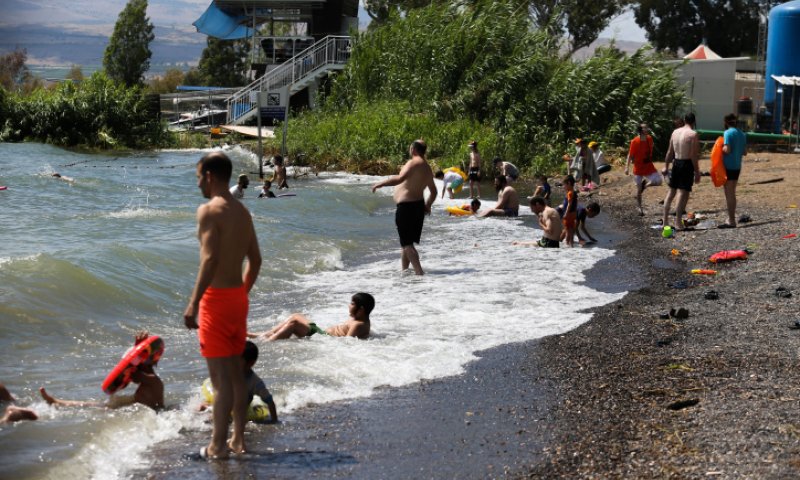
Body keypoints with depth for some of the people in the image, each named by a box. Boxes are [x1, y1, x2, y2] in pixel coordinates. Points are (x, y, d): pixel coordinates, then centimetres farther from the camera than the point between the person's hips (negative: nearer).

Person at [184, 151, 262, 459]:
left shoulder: (209, 211, -14)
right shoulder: (243, 212, 12)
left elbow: (210, 260, -23)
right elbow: (255, 260, 15)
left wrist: (193, 303, -22)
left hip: (216, 298, -8)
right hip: (238, 296, 8)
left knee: (220, 376, -4)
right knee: (236, 372, 15)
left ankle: (218, 446, 1)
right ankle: (238, 440, 22)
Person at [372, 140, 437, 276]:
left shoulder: (414, 163, -15)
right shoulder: (428, 168, 15)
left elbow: (400, 178, -31)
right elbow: (433, 192, 25)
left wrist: (380, 184, -25)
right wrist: (427, 206, 38)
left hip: (406, 207, -9)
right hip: (418, 206, 9)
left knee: (407, 243, -8)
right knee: (406, 242, 20)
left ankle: (419, 272, -16)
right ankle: (403, 270, 27)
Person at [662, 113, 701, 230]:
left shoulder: (675, 132, 8)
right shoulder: (693, 134, -10)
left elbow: (670, 152, 13)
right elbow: (693, 155, -15)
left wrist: (666, 166, 20)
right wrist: (697, 172, -11)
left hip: (676, 163, 6)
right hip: (687, 164, -6)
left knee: (671, 191, 16)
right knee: (684, 193, -4)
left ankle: (665, 220, 19)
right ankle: (678, 222, -6)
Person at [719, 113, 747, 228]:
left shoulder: (728, 133, -13)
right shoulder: (742, 134, 10)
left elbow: (727, 150, -21)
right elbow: (745, 152, 13)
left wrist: (720, 148, -3)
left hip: (728, 166, -8)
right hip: (737, 166, 8)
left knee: (729, 194, -4)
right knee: (732, 193, 17)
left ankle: (731, 221, -5)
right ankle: (731, 219, 22)